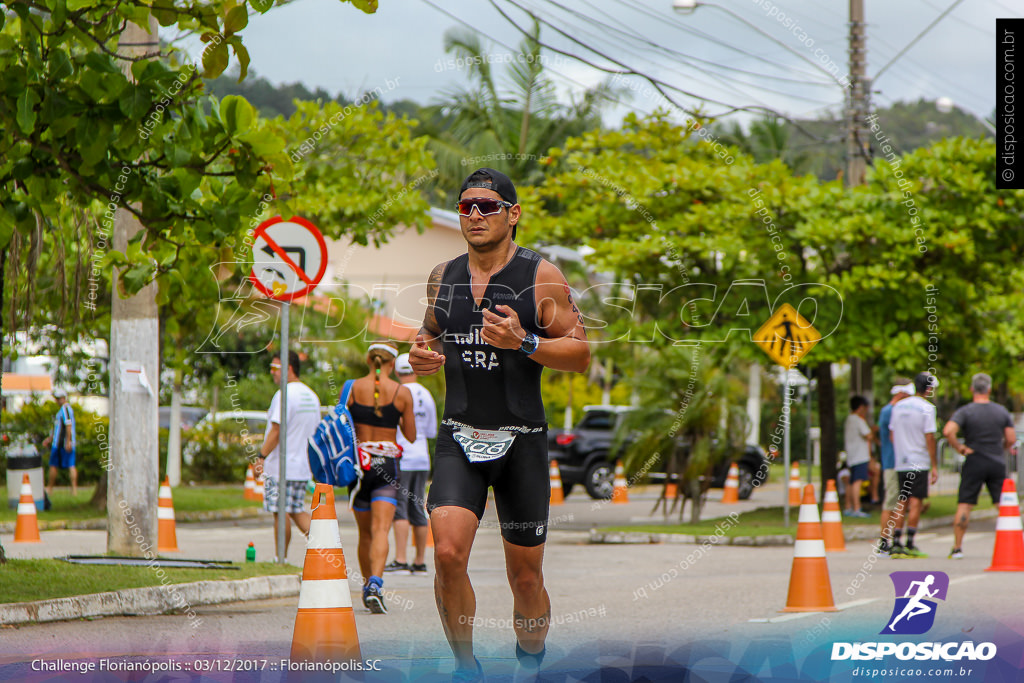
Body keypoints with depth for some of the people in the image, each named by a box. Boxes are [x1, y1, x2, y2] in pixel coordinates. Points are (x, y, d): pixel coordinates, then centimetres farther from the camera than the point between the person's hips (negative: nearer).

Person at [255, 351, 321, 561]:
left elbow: (276, 431, -19)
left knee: (281, 513, -2)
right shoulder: (311, 396, 13)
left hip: (281, 466, -8)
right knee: (297, 511, 15)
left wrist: (261, 457, -15)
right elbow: (314, 432, 18)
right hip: (302, 466, 9)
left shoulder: (285, 395, -15)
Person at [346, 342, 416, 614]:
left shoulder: (351, 389, 0)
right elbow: (411, 436, 5)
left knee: (365, 532, 17)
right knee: (380, 530, -10)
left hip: (358, 462, 2)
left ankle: (367, 584, 27)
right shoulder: (402, 393, -2)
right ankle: (375, 584, -29)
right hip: (387, 465, -2)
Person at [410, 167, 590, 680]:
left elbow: (581, 353, -5)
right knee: (448, 554, -18)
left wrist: (524, 342, -22)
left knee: (526, 578, 5)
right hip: (459, 438, 2)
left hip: (521, 441, -2)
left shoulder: (541, 277, -5)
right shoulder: (443, 277, 8)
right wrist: (422, 353, 1)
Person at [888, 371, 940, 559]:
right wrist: (934, 465, -8)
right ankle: (910, 545, -5)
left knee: (902, 502, 11)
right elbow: (929, 438, -12)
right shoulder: (927, 408, -9)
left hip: (900, 463, 6)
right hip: (920, 462, -6)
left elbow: (892, 433, 14)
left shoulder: (898, 406, 10)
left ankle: (895, 543, 8)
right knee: (915, 502, -3)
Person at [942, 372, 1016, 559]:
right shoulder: (1002, 411, 5)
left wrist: (959, 448, -9)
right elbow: (1011, 439, 2)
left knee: (964, 505, 0)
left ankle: (957, 547, -2)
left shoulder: (965, 411, -6)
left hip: (974, 464, -2)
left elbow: (948, 431, -22)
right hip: (997, 464, 2)